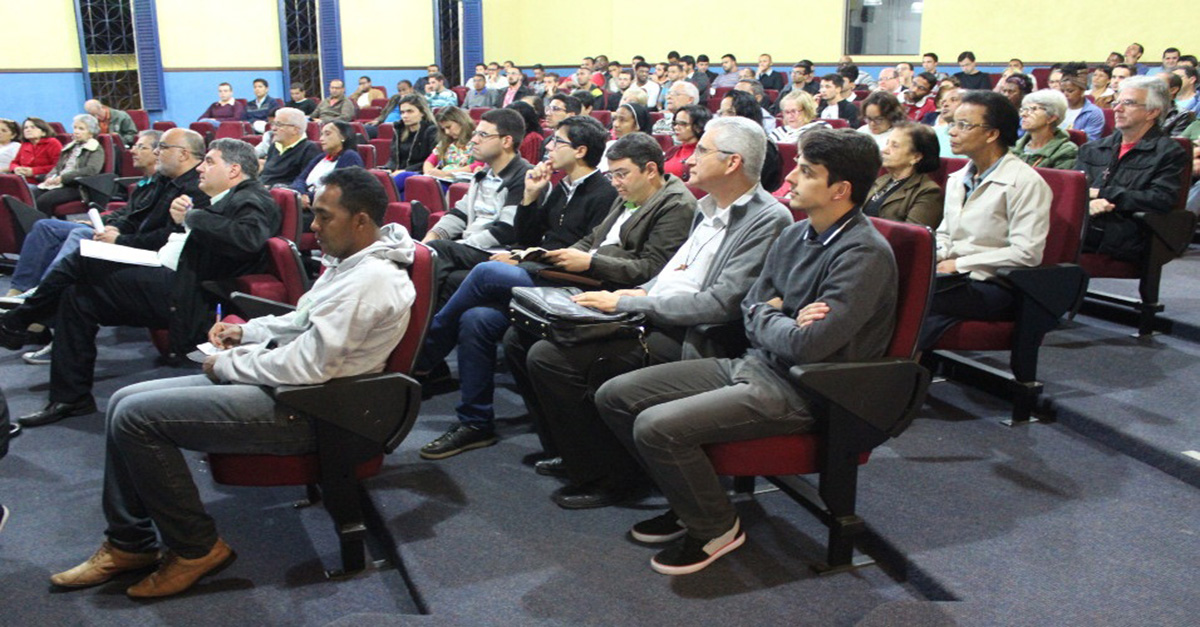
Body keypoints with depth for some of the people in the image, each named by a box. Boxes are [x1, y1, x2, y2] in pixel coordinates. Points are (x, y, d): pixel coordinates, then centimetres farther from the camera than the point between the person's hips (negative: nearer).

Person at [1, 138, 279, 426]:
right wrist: (182, 219, -1)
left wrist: (193, 216, -20)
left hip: (179, 289, -10)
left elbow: (249, 238, -32)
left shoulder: (253, 200, -11)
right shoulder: (230, 198, 19)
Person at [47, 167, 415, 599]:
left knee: (135, 416, -15)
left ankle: (197, 548, 0)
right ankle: (128, 544, 18)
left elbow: (309, 364, -25)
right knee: (124, 401, 9)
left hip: (304, 413, -11)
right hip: (284, 385, 11)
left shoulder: (371, 279, -21)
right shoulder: (350, 263, 12)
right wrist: (247, 332, 10)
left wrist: (229, 364, -10)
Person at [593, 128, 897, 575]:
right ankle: (691, 502, 18)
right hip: (753, 364, 9)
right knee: (615, 396, 2)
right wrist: (781, 318, -10)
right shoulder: (795, 235, 8)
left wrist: (765, 316, -5)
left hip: (800, 391, -9)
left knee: (657, 427, -25)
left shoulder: (864, 255, -18)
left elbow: (807, 345, -25)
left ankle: (717, 528, 2)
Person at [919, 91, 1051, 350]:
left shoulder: (1026, 183, -7)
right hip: (955, 280, 7)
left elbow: (1027, 253, -15)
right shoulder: (957, 179, 18)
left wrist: (960, 264, -14)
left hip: (994, 288, -6)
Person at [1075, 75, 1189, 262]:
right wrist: (1086, 203, -10)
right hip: (1081, 221, 5)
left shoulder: (1169, 153, 10)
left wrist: (1102, 193, -4)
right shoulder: (1092, 149, 27)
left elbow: (1162, 200, -5)